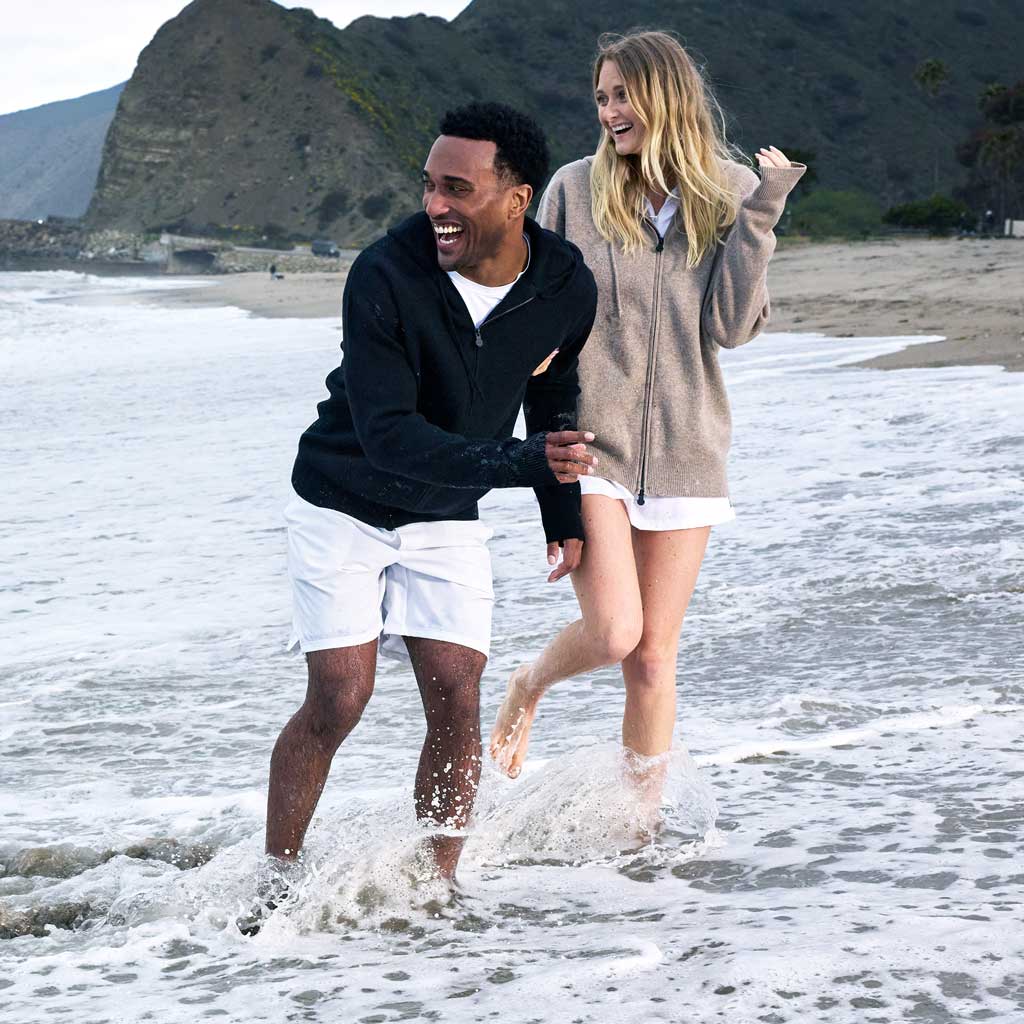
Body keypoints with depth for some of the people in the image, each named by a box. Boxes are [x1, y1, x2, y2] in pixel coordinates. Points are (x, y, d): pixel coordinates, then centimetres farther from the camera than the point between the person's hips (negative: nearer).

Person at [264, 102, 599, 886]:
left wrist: (565, 519, 16)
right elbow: (387, 434, -31)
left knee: (457, 702, -4)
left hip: (448, 516, 4)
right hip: (344, 506, -3)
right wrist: (522, 463, -42)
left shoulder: (567, 287, -12)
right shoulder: (385, 277, -27)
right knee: (339, 700, -8)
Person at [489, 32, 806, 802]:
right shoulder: (575, 189, -2)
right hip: (588, 445, -2)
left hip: (685, 450, 2)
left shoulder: (730, 191, 1)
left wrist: (759, 217, -13)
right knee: (614, 635, -14)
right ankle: (530, 685, 19)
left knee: (654, 658, 6)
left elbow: (733, 327, -7)